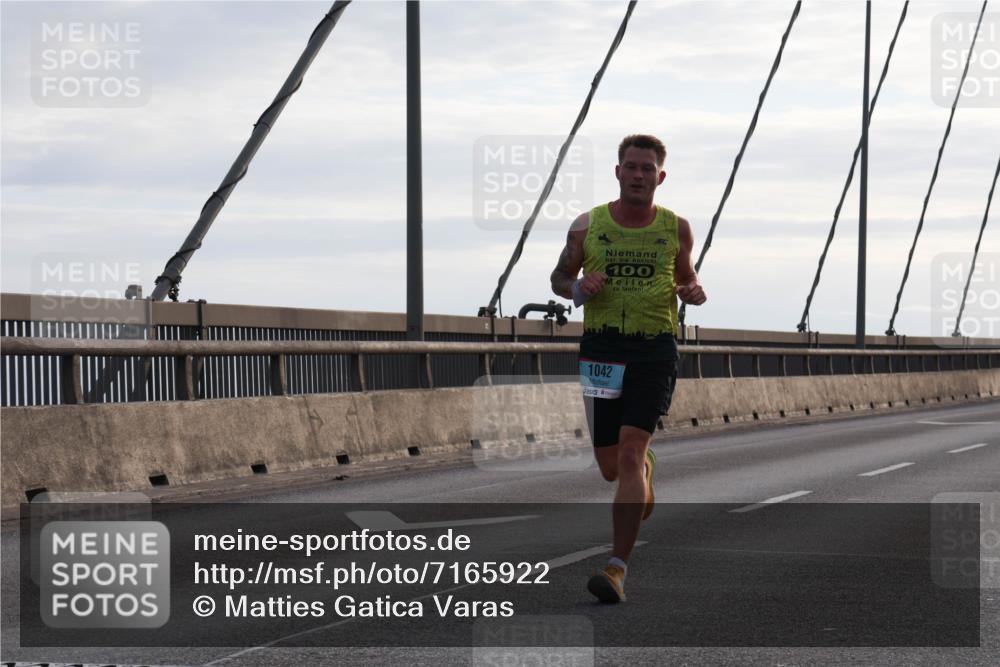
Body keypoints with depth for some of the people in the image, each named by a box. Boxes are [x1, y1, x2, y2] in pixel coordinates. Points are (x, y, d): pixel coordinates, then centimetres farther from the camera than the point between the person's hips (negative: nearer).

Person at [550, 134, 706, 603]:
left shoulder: (676, 229, 5)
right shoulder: (587, 226, 4)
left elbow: (686, 278, 19)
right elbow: (559, 277, 15)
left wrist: (693, 293, -4)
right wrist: (578, 288, -8)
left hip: (654, 351, -2)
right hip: (601, 348, 2)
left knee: (629, 453, -16)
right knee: (611, 468, 7)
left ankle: (618, 568, -14)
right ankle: (645, 468, 47)